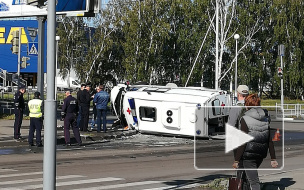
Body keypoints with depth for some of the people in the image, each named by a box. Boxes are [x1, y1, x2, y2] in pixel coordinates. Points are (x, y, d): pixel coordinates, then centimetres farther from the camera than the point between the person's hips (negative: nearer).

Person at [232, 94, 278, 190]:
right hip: (261, 154, 6)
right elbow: (270, 140, 5)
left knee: (253, 181, -5)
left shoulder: (245, 119, -13)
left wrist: (236, 160, -11)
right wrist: (273, 158, 8)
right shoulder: (266, 119, 5)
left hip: (248, 154, -6)